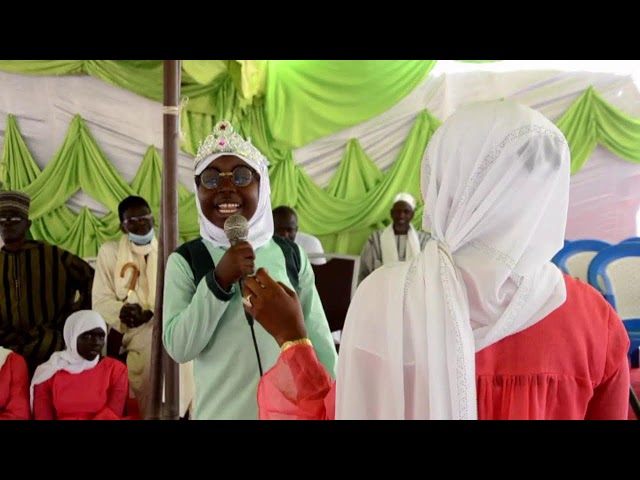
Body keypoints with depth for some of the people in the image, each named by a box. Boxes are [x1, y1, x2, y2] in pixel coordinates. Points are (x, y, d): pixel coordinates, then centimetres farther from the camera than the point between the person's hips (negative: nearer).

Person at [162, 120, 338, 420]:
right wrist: (218, 280, -20)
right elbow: (178, 347, -12)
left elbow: (319, 339, 3)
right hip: (222, 411, -1)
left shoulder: (291, 254, -2)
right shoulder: (185, 261, -6)